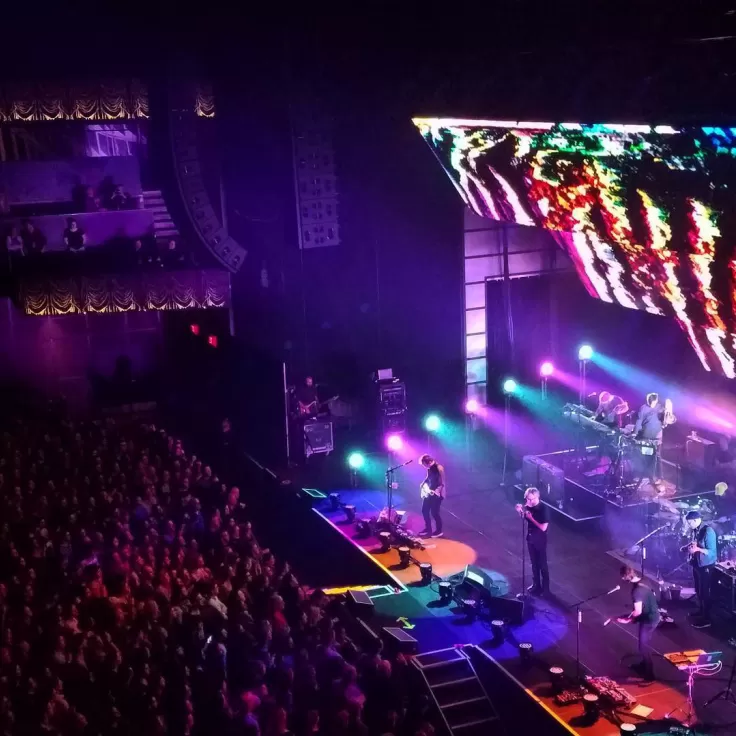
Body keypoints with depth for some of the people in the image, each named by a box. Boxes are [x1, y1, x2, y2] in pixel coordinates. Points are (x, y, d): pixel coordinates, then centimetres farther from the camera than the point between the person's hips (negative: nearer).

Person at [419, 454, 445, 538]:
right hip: (428, 493, 8)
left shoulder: (439, 468, -18)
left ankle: (439, 531, 13)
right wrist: (423, 484, 6)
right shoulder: (429, 468, 5)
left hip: (436, 494, -8)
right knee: (424, 511, 12)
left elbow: (442, 482, -18)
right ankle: (428, 529, 27)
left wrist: (438, 491, -27)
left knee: (434, 513, -3)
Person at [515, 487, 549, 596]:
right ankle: (536, 584, 34)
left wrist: (531, 518, -25)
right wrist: (520, 511, -10)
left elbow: (543, 527, -25)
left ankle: (545, 588, 17)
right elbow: (524, 518, 11)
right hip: (530, 537, 6)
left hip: (540, 539, -6)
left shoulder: (543, 509, -24)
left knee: (542, 564, 6)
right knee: (534, 563, 19)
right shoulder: (529, 506, -6)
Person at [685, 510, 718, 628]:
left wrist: (698, 549, -36)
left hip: (706, 566, -8)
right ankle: (701, 611, 37)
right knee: (698, 590, 20)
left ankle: (706, 619, 5)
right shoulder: (694, 530, 2)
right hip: (696, 564, 8)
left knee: (704, 591, -3)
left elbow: (712, 552, -23)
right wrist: (688, 548, -3)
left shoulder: (708, 531, -22)